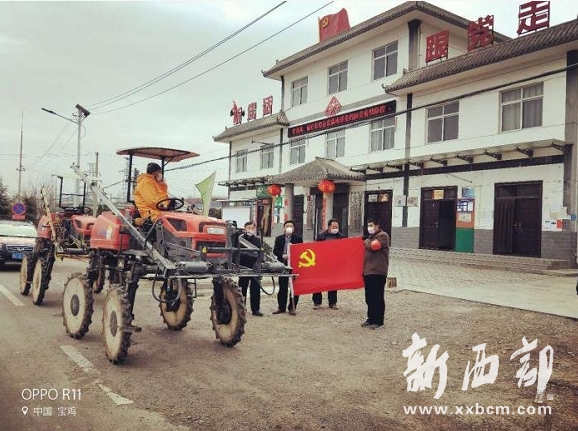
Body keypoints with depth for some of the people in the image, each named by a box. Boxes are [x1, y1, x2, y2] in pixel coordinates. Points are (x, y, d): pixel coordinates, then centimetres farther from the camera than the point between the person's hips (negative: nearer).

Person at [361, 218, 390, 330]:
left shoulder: (383, 236, -4)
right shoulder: (370, 237, 23)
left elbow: (373, 246, -17)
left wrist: (366, 242, 1)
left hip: (378, 272, -9)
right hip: (368, 271, 9)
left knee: (377, 298, -5)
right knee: (369, 298, 11)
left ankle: (378, 321, 0)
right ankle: (371, 319, 20)